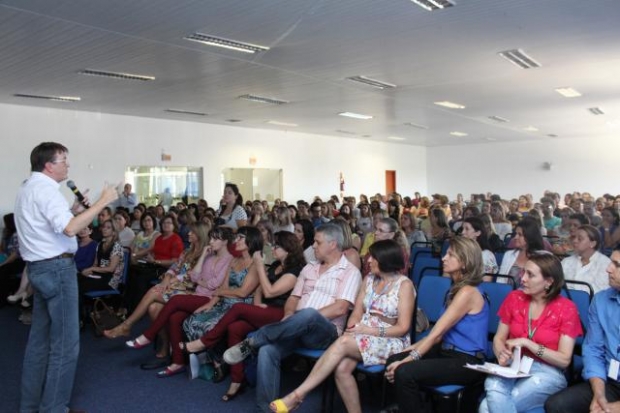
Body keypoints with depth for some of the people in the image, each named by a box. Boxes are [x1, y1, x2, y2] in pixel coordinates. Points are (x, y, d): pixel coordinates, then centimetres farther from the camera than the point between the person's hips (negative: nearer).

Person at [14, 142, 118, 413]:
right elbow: (69, 228, -28)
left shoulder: (29, 188, 17)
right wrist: (102, 202, -24)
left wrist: (73, 209, 11)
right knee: (65, 342, -3)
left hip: (39, 267, 11)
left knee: (40, 338, 16)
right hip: (56, 268, -11)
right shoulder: (45, 188, -16)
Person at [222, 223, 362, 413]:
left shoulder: (350, 271, 1)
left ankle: (251, 342, -24)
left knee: (308, 314, -40)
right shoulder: (309, 269, 22)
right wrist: (290, 316, -4)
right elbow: (293, 298, 19)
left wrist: (307, 318, -15)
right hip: (298, 330, 5)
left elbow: (340, 308, -10)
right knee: (267, 350, -26)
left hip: (325, 331, -5)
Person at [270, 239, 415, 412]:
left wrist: (369, 330, -18)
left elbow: (402, 328, -11)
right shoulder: (369, 279, 11)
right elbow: (356, 313, 7)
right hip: (363, 337, 5)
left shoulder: (404, 284, -6)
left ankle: (298, 395, -31)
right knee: (342, 369, -28)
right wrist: (351, 331, -14)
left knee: (342, 343, -32)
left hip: (391, 342, -5)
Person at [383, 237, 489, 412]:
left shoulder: (468, 292, -17)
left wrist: (407, 360, -19)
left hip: (466, 362, -9)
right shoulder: (457, 288, 13)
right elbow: (439, 333, 14)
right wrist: (416, 346, 4)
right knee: (393, 361, -3)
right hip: (447, 352, 9)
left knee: (404, 373, -25)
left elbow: (437, 333, -20)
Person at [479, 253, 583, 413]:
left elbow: (564, 360, -7)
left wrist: (526, 342, -17)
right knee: (493, 387, -35)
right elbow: (499, 338, 9)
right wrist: (502, 355, -14)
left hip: (546, 372, -3)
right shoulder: (514, 298, 5)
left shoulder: (566, 308, -5)